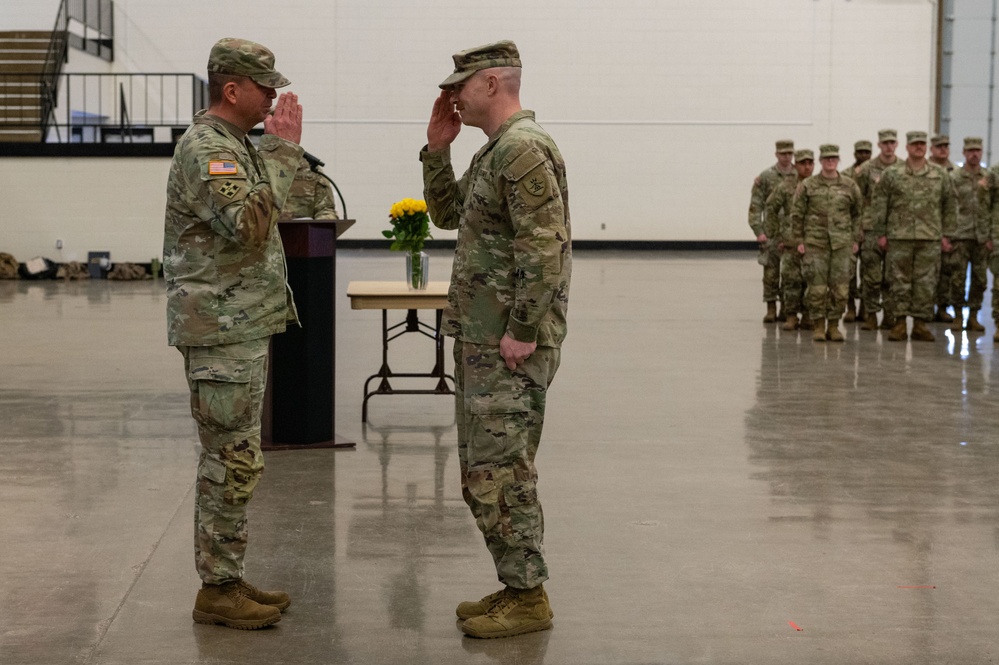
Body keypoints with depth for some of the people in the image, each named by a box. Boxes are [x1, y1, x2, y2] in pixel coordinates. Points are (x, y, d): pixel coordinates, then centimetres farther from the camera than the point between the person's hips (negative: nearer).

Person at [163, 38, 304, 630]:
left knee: (235, 462, 13)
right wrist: (283, 149, -25)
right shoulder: (206, 148, -16)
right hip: (222, 332, -10)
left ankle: (228, 579, 21)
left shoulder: (235, 144, 16)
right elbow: (250, 226, -30)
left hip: (246, 326, 10)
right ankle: (218, 591, 4)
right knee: (233, 464, -5)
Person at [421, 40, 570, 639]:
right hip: (481, 341, 10)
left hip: (509, 345, -10)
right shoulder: (497, 149, 16)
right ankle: (516, 585, 22)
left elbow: (546, 248, -24)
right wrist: (438, 150, 12)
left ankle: (528, 599, 4)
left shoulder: (524, 148, -17)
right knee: (483, 470, 14)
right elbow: (447, 214, 26)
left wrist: (522, 333, -22)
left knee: (500, 473, -5)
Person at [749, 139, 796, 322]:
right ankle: (771, 308, 7)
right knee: (771, 271, 0)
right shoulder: (765, 177, 0)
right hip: (772, 231, -1)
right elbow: (755, 206, -3)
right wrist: (758, 231, -10)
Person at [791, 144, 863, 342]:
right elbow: (796, 214, 4)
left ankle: (834, 325, 11)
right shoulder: (807, 186, 2)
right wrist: (799, 241, -1)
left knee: (840, 288, 0)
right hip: (815, 243, -1)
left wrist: (856, 239, 8)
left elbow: (858, 213, 13)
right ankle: (818, 326, 8)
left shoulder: (849, 186, 6)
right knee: (817, 287, -3)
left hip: (842, 244, 1)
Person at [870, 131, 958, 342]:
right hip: (899, 237, -1)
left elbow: (950, 205, 13)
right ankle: (900, 323, 7)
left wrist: (946, 234, 8)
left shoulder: (940, 175, 9)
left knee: (926, 282, 2)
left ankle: (920, 324, 9)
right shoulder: (892, 174, 4)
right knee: (900, 281, 1)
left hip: (930, 238, 2)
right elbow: (879, 204, 4)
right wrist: (881, 233, -1)